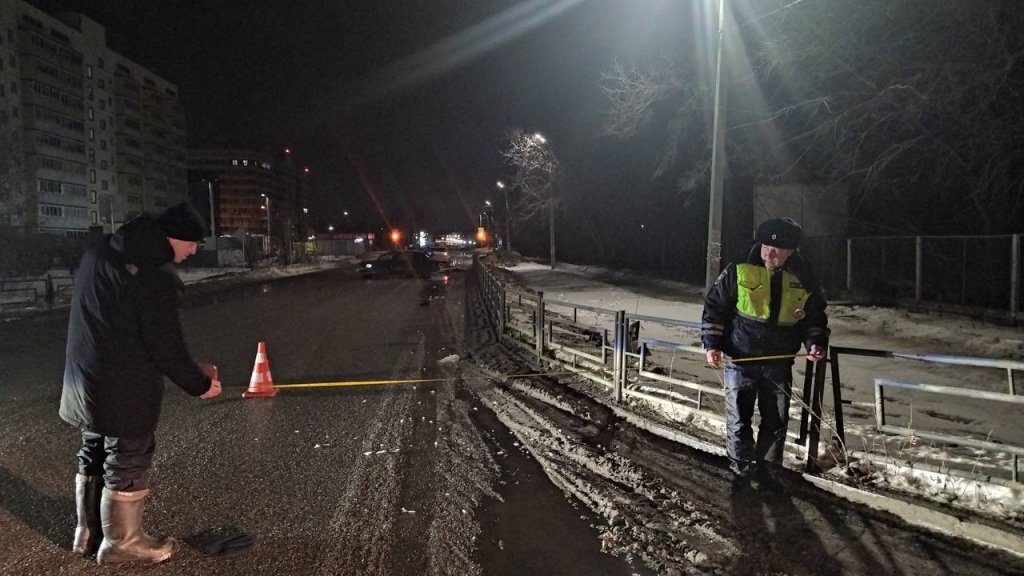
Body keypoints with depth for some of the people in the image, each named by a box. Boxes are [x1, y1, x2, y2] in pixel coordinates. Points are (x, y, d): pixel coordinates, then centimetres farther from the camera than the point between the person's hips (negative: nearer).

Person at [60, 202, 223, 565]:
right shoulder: (155, 276, -25)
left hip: (86, 382, 9)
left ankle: (88, 534, 39)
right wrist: (198, 384, -7)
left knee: (94, 458, 23)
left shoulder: (100, 251, 3)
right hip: (125, 392, -9)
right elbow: (167, 345, -22)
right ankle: (122, 544, 24)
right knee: (126, 466, 8)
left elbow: (97, 318, 12)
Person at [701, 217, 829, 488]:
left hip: (779, 364, 3)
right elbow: (714, 308, -2)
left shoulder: (803, 280, 1)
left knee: (776, 424, 11)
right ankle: (740, 474, 18)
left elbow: (815, 317, 14)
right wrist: (711, 343, -11)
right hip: (740, 361, -3)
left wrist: (815, 342, -4)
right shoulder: (738, 272, -9)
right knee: (738, 422, 2)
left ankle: (768, 474, 28)